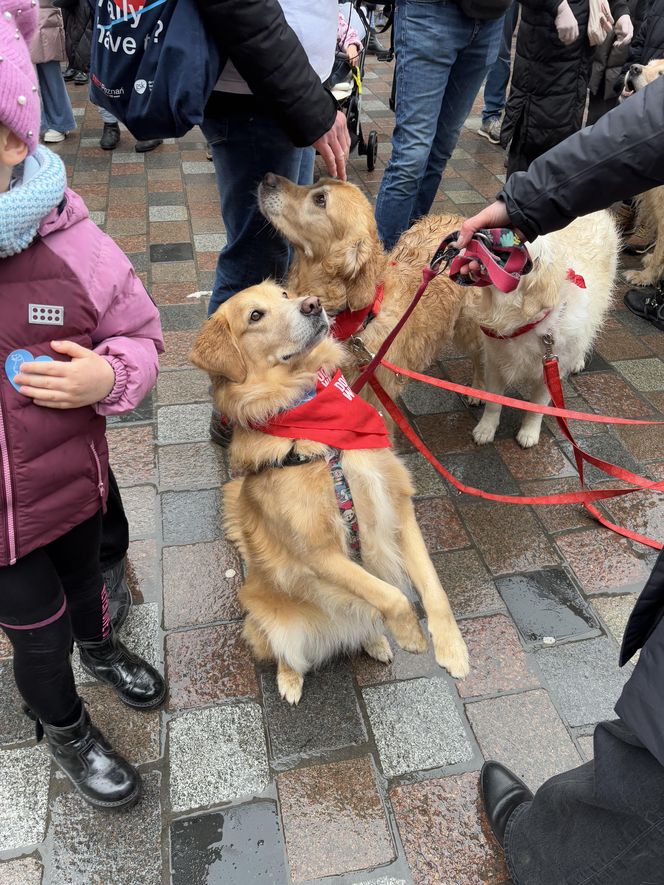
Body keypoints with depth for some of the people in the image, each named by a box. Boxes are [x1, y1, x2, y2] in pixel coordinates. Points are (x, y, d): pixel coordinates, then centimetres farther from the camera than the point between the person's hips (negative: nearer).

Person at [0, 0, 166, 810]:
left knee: (85, 577, 29)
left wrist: (109, 377, -25)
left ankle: (99, 648, 64)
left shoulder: (70, 247, -17)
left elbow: (140, 334, -5)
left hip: (72, 483, 1)